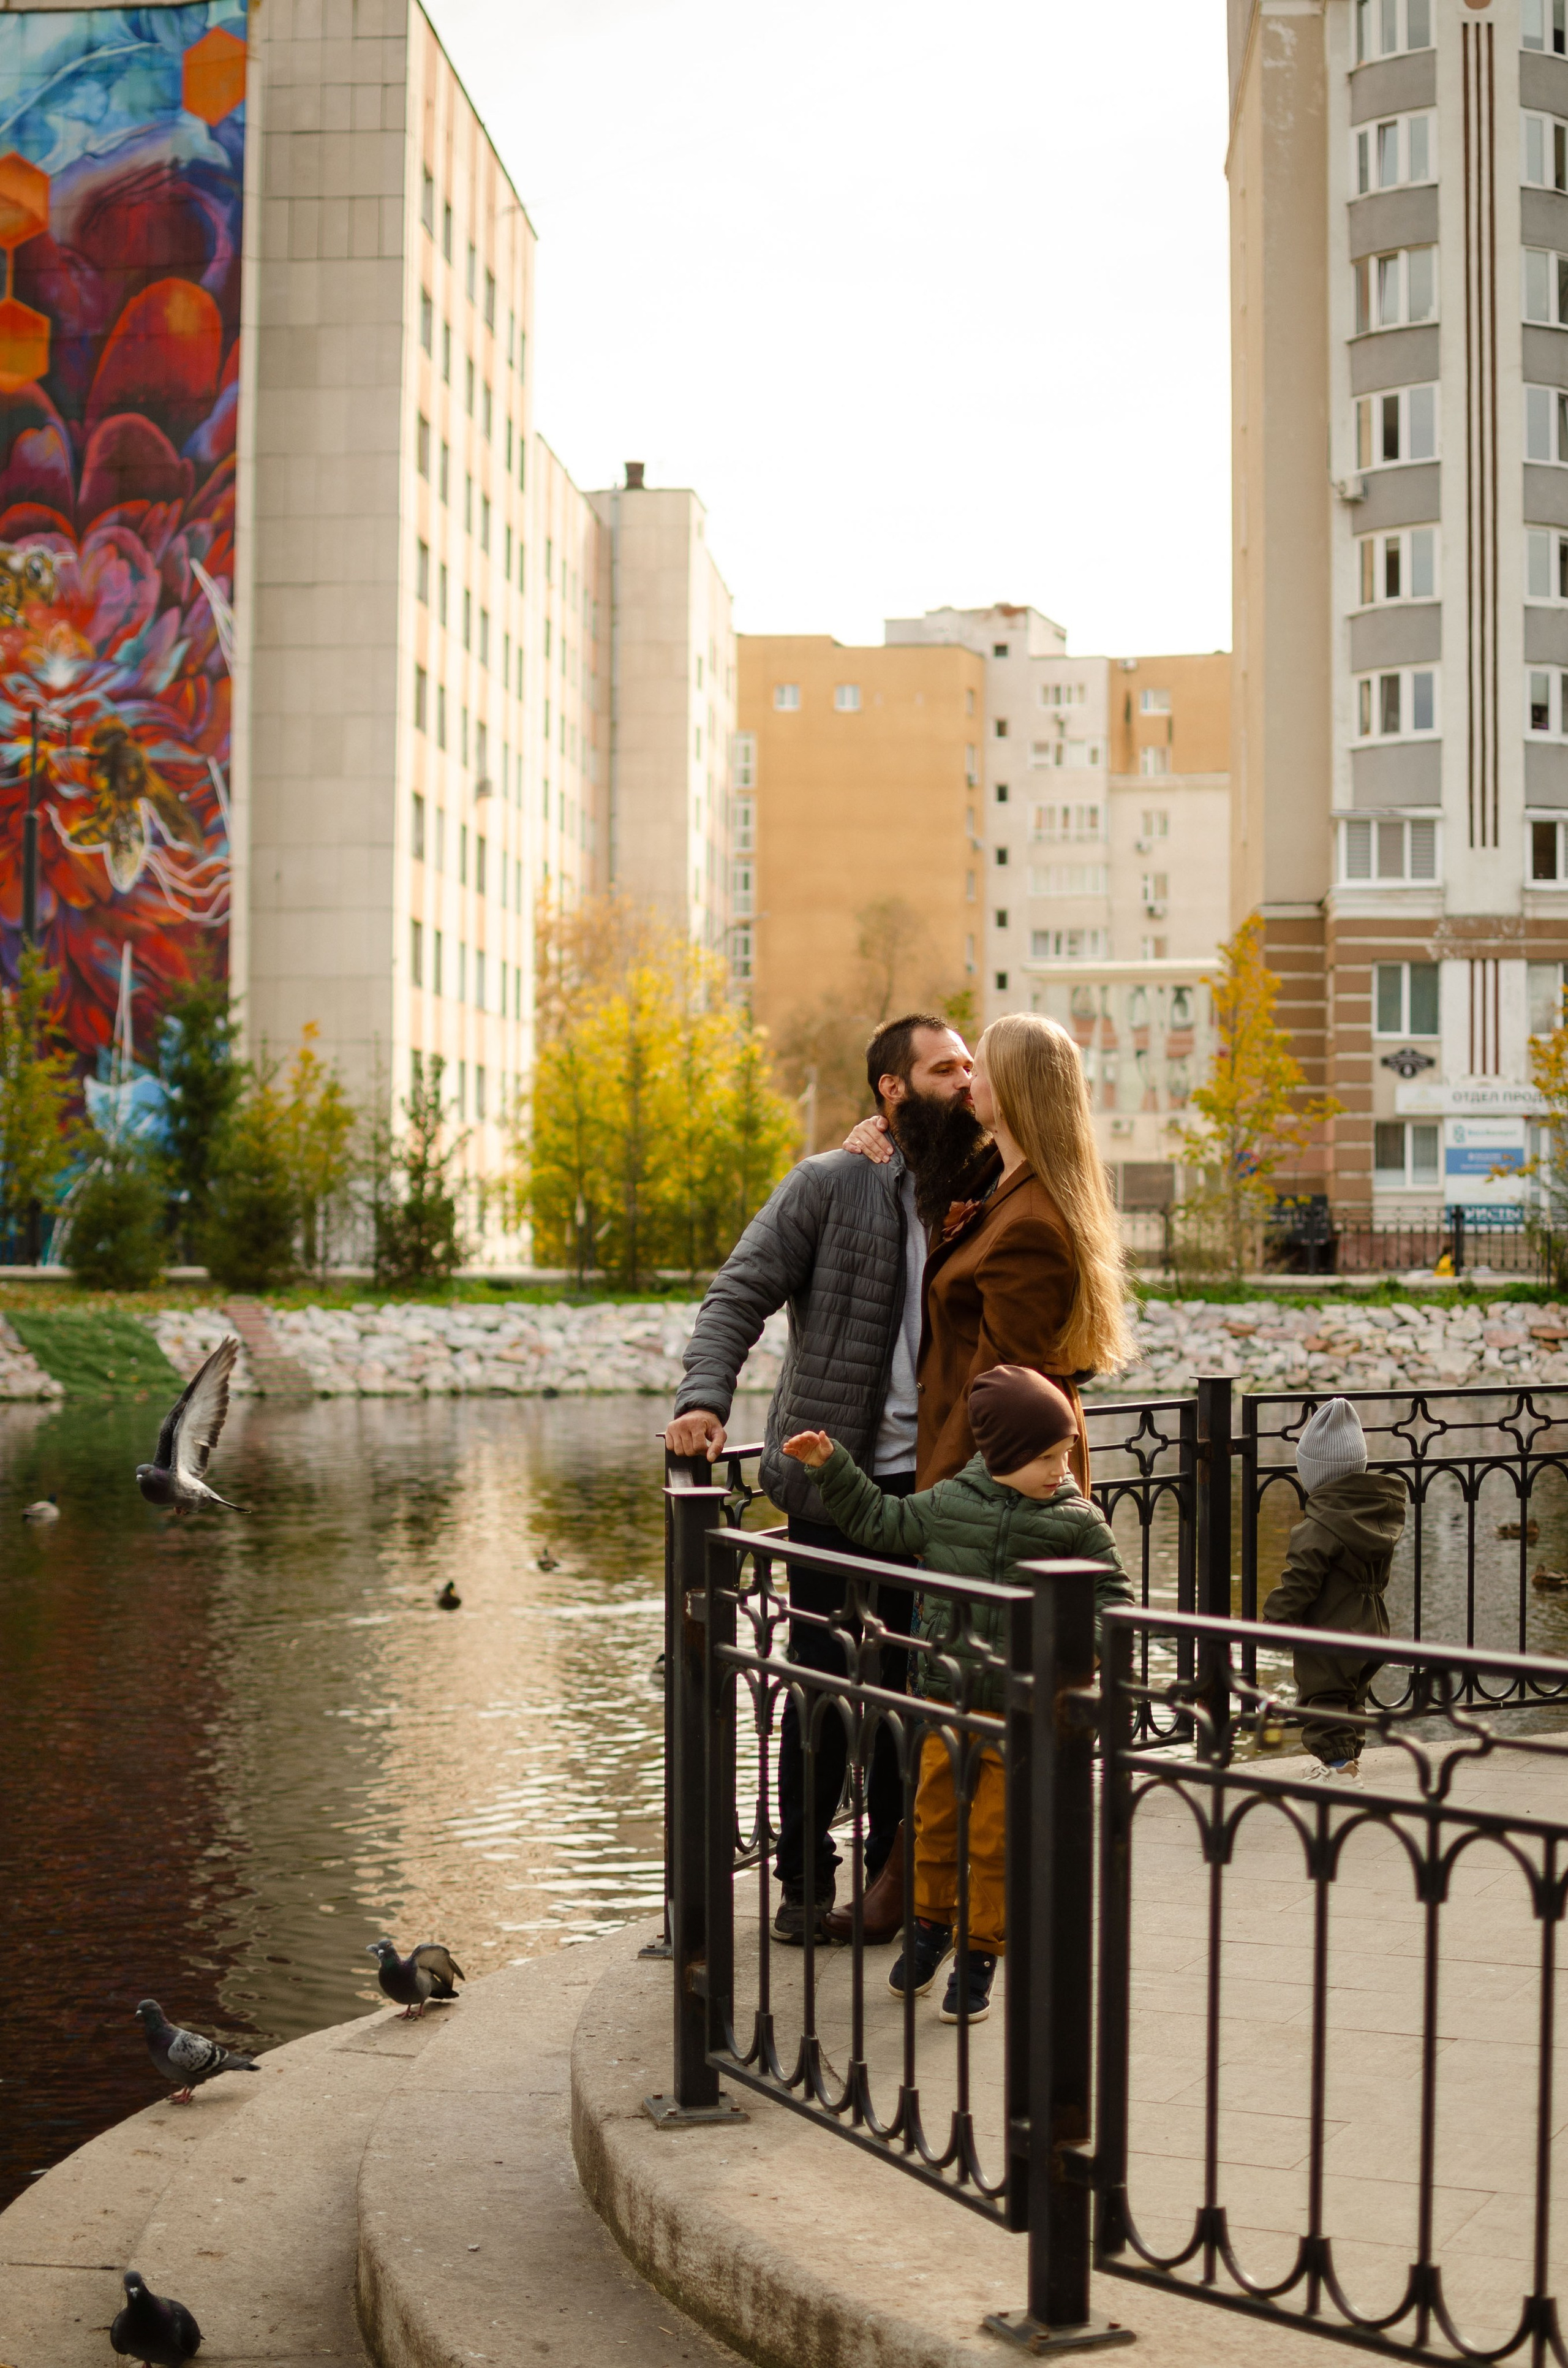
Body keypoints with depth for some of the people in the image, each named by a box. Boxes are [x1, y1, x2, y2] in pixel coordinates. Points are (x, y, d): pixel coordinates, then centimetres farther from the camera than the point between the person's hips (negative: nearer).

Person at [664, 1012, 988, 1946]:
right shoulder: (830, 1186, -3)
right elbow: (739, 1293, -6)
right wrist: (705, 1398, -20)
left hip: (934, 1487, 3)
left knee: (913, 1690, 8)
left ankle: (896, 1877, 21)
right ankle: (806, 1884, 15)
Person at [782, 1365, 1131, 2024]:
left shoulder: (1077, 1522, -6)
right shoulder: (948, 1505, -2)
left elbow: (1111, 1591, 1)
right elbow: (876, 1521, 12)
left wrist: (1089, 1640, -16)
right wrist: (831, 1467, 7)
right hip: (947, 1700, 2)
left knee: (996, 1837, 2)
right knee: (935, 1820, 14)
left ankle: (979, 1953, 17)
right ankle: (930, 1926, 36)